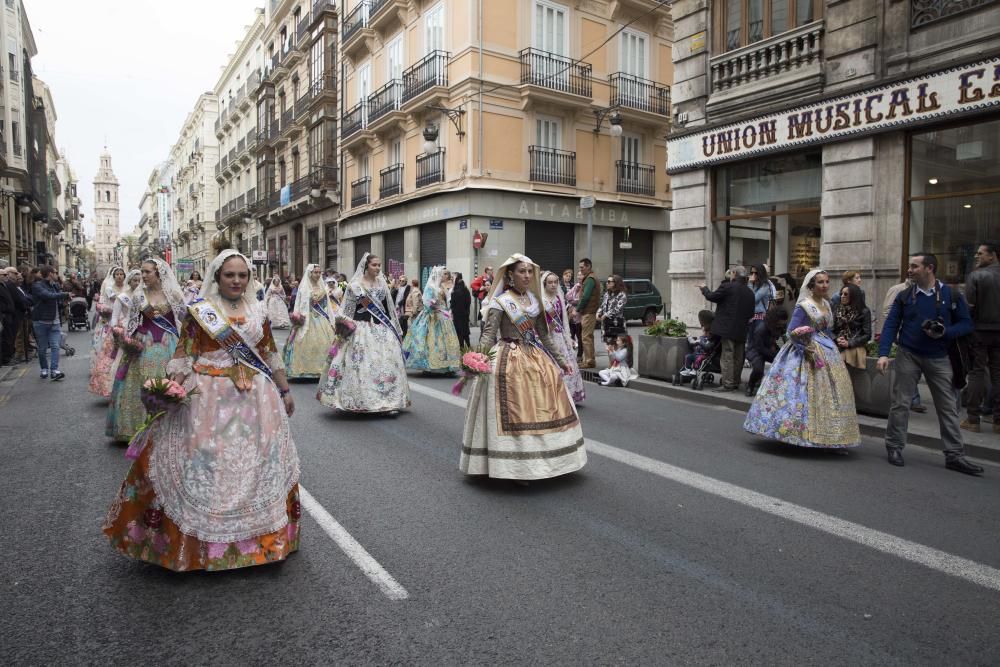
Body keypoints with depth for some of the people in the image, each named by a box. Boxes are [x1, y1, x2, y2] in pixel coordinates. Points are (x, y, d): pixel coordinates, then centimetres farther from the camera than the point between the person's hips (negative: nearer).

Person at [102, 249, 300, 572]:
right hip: (209, 398, -3)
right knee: (205, 461, 1)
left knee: (257, 461, 9)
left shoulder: (257, 312, 9)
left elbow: (270, 354, 13)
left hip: (255, 398, 3)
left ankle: (261, 536, 26)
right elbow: (184, 354, -4)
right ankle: (201, 541, 18)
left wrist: (285, 391, 13)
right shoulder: (199, 310, -1)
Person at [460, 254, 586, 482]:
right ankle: (515, 466, 7)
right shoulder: (501, 302, -9)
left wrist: (561, 360, 17)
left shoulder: (534, 299, 9)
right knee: (513, 413, -4)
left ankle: (539, 461, 23)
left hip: (535, 358, 7)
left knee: (541, 409, 10)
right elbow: (488, 335, -16)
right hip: (509, 360, -7)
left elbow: (544, 334, 15)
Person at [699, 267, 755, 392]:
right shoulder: (750, 293, 10)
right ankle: (735, 382, 20)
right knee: (738, 357, 12)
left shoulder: (727, 287, -11)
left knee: (727, 356, -5)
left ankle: (728, 383, -6)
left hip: (728, 328, -6)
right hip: (742, 331, 7)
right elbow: (751, 313, 14)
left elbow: (712, 297, -3)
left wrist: (704, 288, 15)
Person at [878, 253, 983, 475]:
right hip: (908, 356, 0)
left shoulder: (951, 296, 0)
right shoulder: (904, 296, 1)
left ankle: (955, 455, 11)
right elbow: (891, 325, -1)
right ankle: (894, 448, 12)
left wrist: (944, 333, -18)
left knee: (948, 406, 4)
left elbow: (966, 324, 2)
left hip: (939, 358, 0)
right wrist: (884, 353, -12)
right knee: (900, 403, 1)